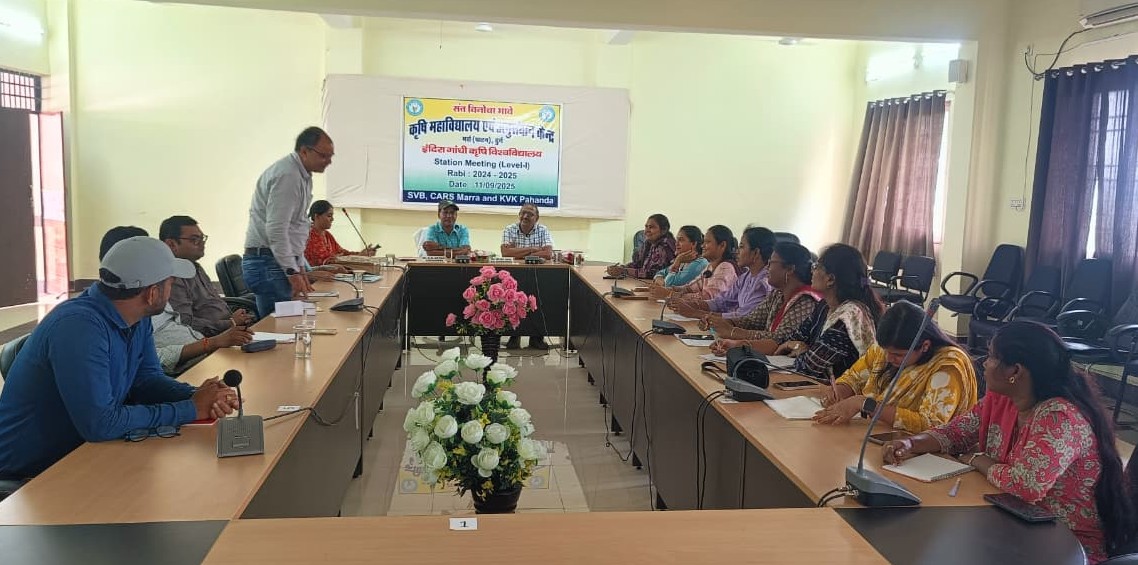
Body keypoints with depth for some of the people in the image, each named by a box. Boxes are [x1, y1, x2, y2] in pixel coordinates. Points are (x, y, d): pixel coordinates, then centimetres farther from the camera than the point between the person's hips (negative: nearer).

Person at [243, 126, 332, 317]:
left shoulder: (303, 176, 17)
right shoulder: (287, 175, -16)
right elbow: (276, 229, -22)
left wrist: (299, 266, 18)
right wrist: (292, 271, -22)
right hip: (268, 262, -10)